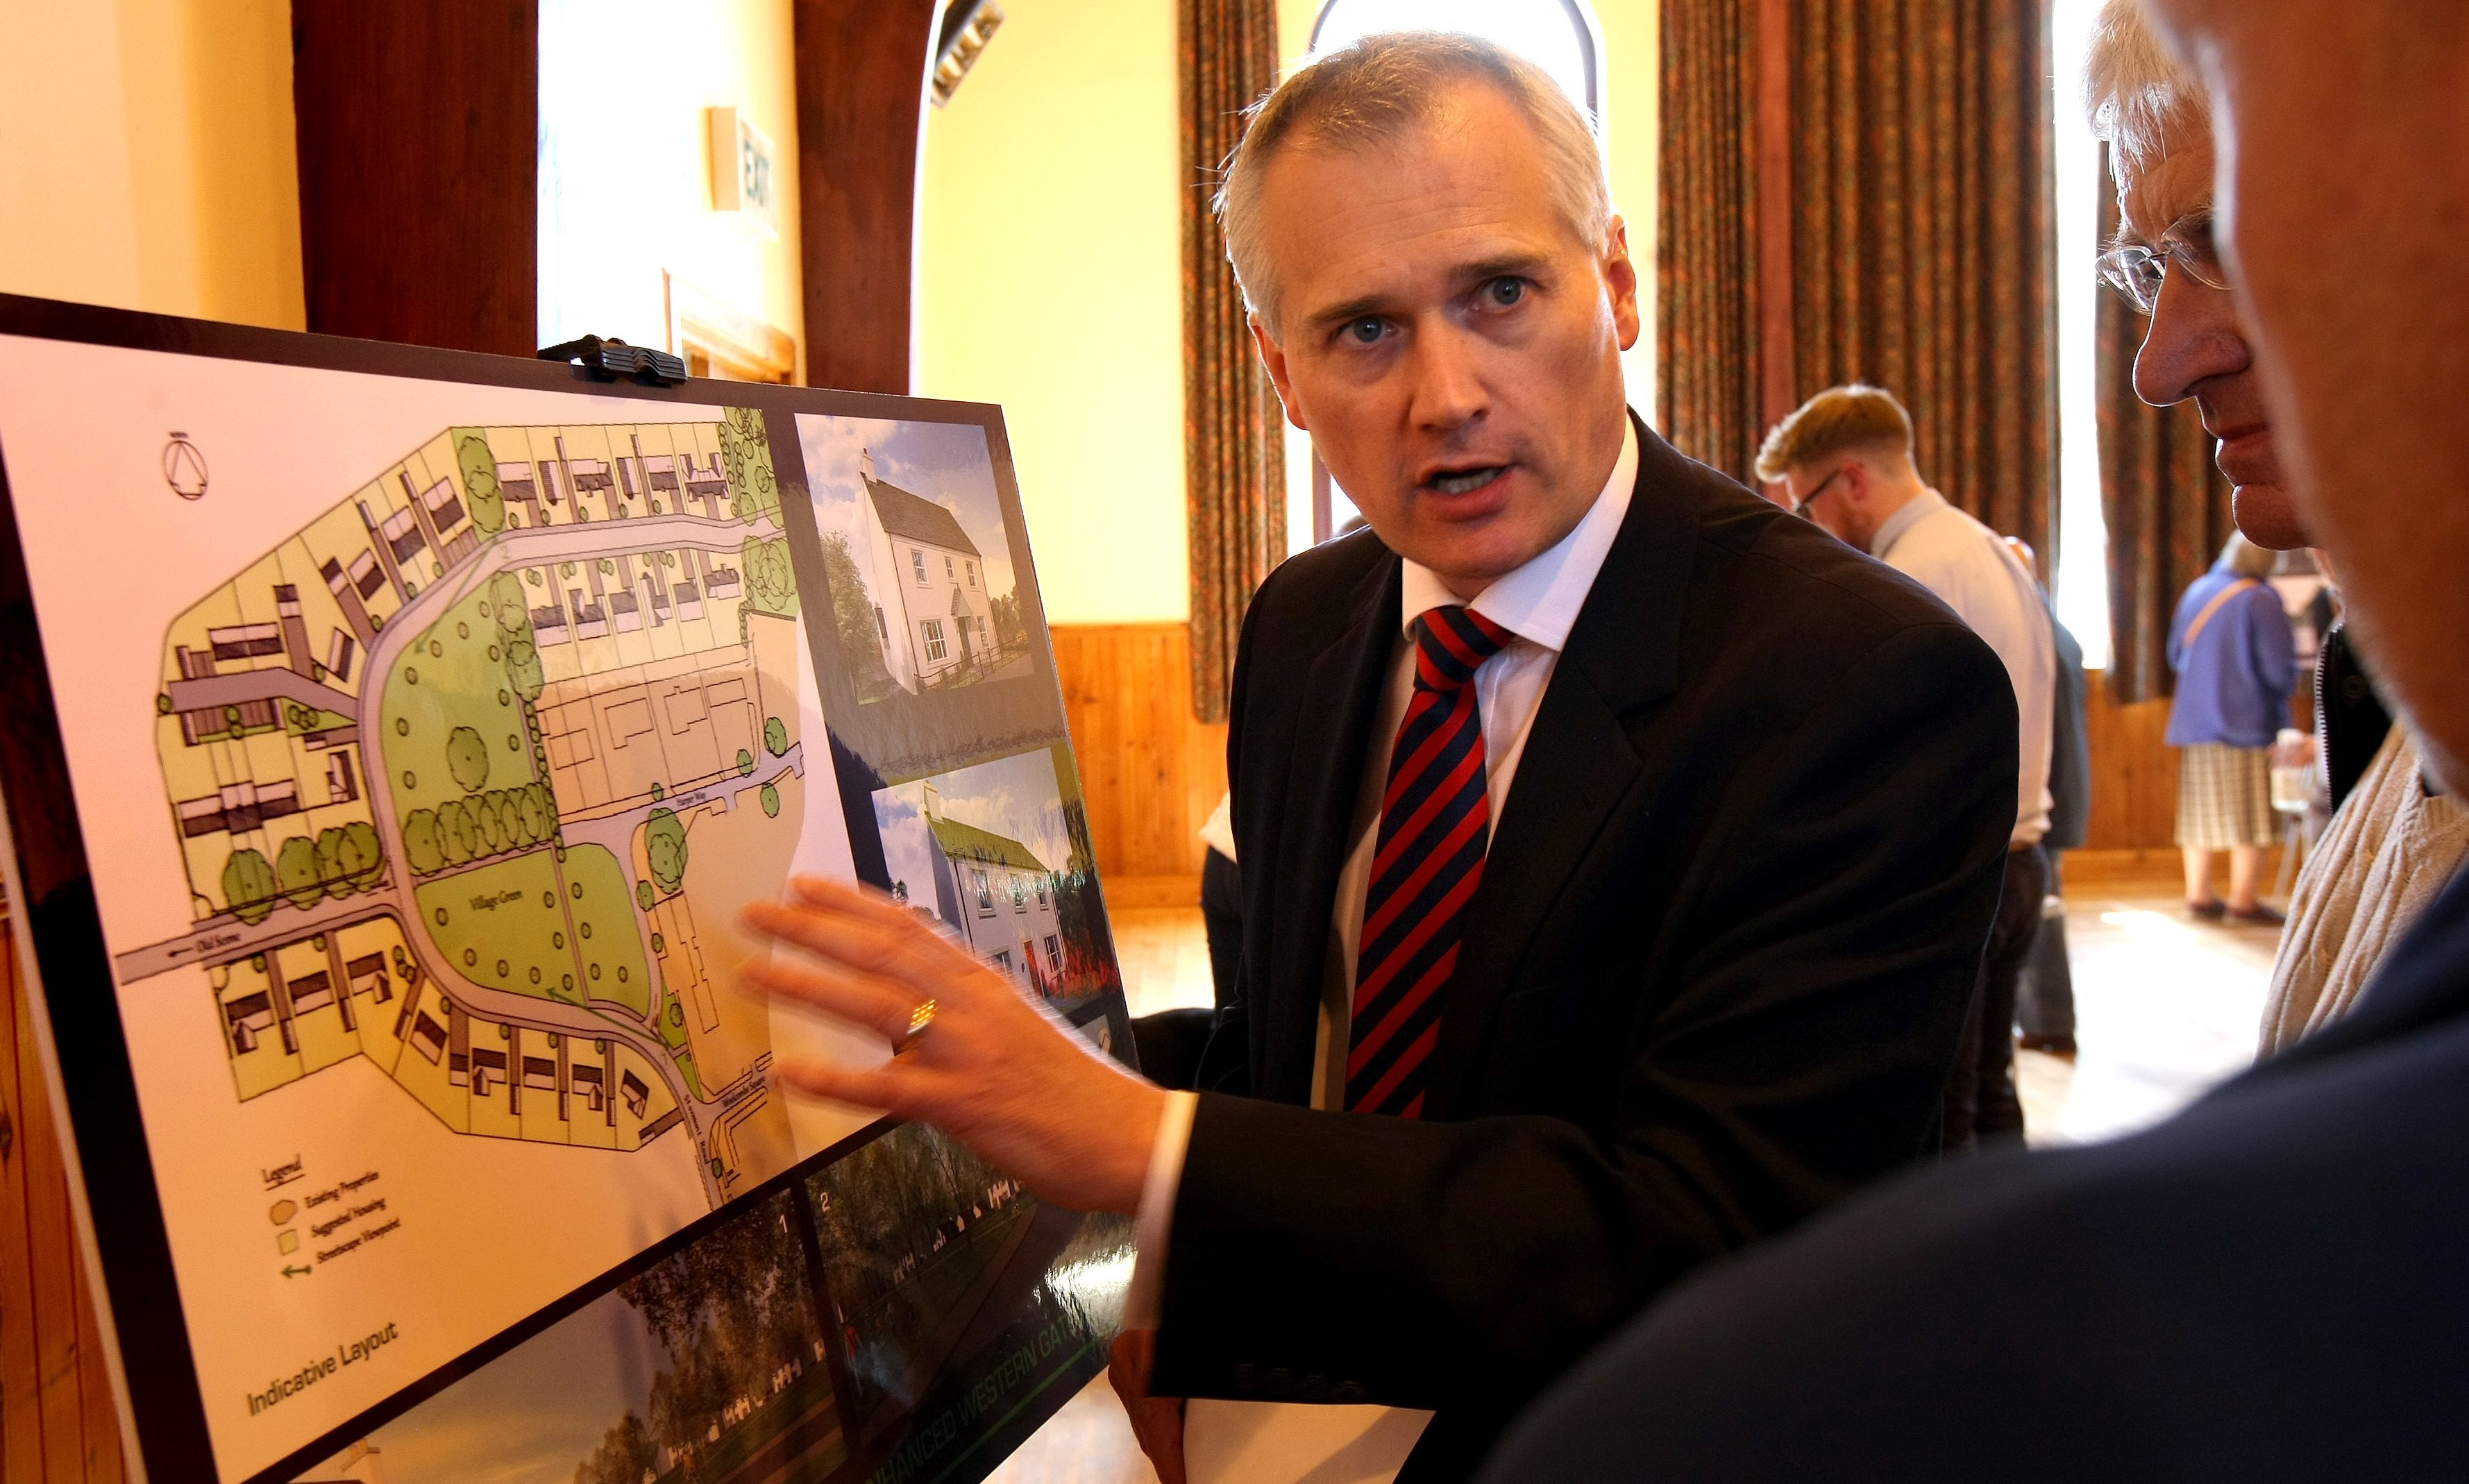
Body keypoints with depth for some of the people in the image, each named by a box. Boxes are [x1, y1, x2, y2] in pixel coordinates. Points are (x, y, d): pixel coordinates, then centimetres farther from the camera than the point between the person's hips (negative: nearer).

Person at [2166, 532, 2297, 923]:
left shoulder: (2197, 592, 7)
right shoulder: (2260, 601, -13)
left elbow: (2176, 654, 15)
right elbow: (2280, 668, -15)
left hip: (2194, 720, 6)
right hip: (2247, 722, -6)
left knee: (2200, 814, 11)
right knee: (2250, 816, 1)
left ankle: (2199, 894, 14)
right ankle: (2244, 901, 2)